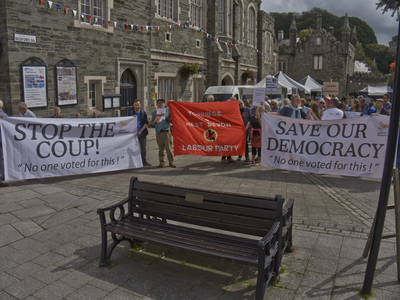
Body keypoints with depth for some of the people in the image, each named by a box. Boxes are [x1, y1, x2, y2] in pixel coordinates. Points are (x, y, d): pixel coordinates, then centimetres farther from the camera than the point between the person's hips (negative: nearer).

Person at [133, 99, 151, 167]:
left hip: (142, 133, 1)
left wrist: (140, 131, -10)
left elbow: (146, 123, 0)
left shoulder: (143, 113, 4)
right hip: (134, 133, -1)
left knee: (143, 148, 7)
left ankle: (144, 162, 17)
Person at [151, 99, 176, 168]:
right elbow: (152, 124, 13)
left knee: (168, 147, -7)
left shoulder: (168, 110, 10)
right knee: (160, 148, 3)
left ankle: (171, 162, 0)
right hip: (158, 132, 2)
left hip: (166, 131, -2)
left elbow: (171, 119, 10)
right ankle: (162, 162, 12)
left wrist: (166, 118, -8)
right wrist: (155, 120, -7)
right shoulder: (155, 112, 16)